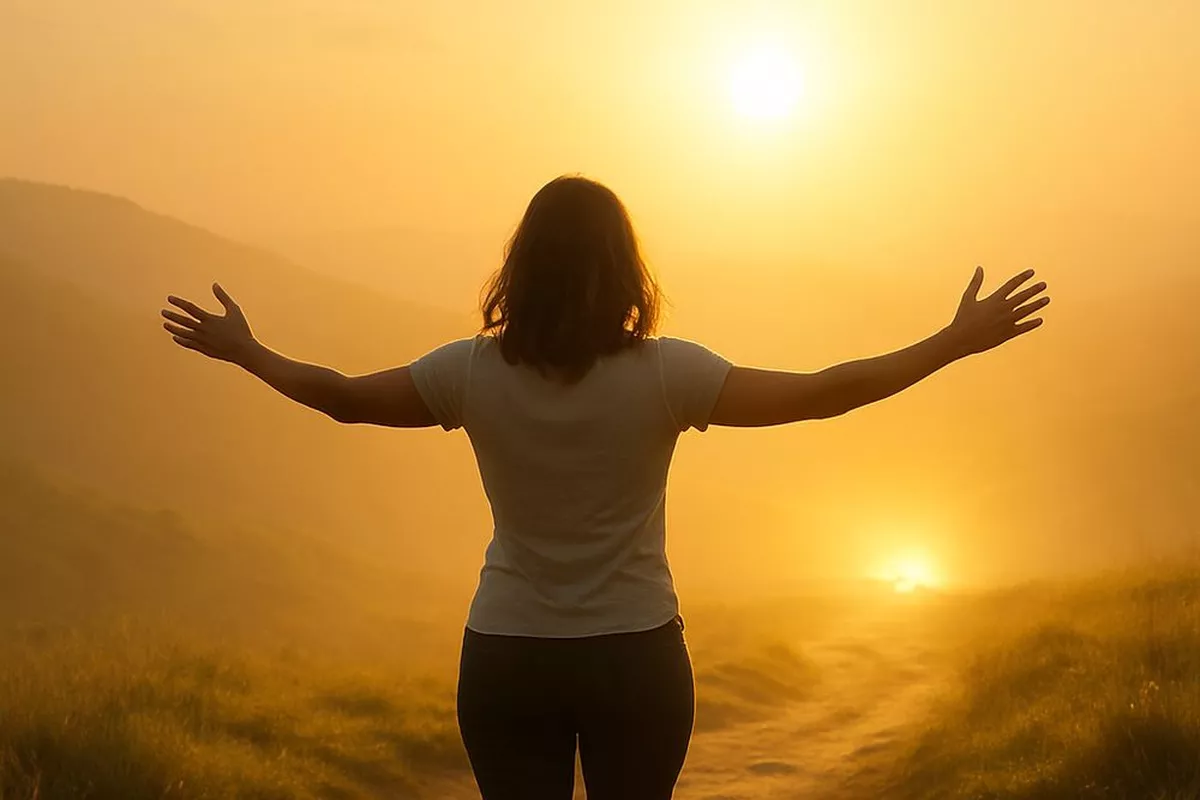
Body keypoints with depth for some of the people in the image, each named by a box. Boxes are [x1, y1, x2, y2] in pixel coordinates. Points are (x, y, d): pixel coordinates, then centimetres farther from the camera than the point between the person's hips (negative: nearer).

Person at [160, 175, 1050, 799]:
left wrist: (244, 353, 20)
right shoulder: (664, 374, -13)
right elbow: (819, 394, -12)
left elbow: (343, 396, 3)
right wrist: (957, 343, -5)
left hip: (506, 658, 1)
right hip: (637, 656, -1)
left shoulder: (474, 372, -8)